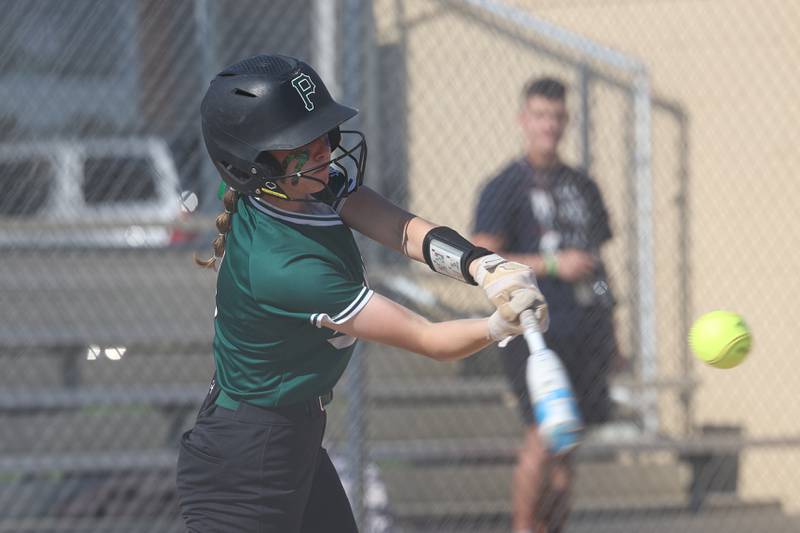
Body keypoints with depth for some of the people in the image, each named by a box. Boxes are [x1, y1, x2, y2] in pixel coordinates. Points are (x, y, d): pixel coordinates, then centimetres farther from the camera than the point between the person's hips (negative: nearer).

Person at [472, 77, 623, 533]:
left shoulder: (583, 186, 18)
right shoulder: (505, 187, 0)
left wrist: (610, 334, 21)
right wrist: (553, 264, -16)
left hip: (584, 329, 6)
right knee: (545, 435, -15)